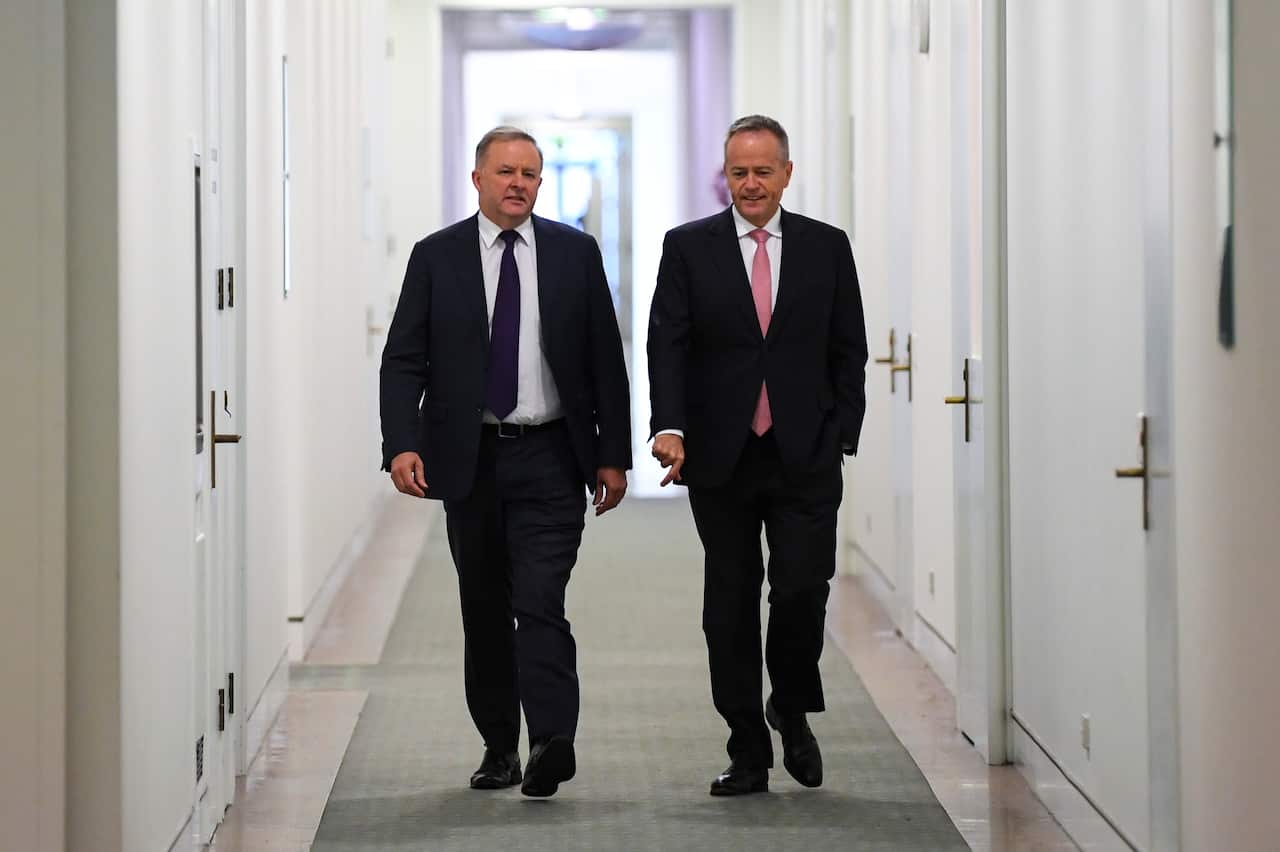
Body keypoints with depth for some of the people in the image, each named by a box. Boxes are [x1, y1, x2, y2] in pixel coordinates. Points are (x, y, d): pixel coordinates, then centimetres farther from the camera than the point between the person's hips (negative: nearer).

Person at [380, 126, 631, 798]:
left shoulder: (575, 253, 4)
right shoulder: (436, 257, 3)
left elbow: (606, 360, 6)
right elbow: (403, 361, 0)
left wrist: (613, 454, 1)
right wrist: (402, 445, -14)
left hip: (550, 460, -2)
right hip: (469, 458, 2)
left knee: (540, 601, -14)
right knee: (484, 611, 9)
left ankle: (553, 742, -20)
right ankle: (499, 748, 18)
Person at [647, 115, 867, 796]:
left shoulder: (826, 247, 7)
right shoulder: (688, 247, 4)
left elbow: (848, 351, 9)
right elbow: (667, 344, -3)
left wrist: (842, 436, 0)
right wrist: (670, 426, -17)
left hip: (805, 459, 0)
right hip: (720, 459, 0)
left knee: (803, 590, -10)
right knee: (730, 608, 5)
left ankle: (791, 711, 18)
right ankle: (748, 753, 13)